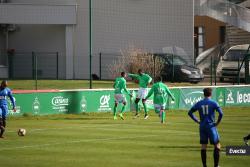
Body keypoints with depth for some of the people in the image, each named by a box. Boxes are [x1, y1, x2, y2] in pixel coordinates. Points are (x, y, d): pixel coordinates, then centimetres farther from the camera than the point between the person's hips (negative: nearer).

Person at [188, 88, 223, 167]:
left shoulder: (199, 103, 5)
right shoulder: (213, 103, -7)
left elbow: (190, 113, 10)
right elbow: (221, 113, -18)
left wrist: (197, 121, 12)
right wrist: (217, 122, -6)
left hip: (202, 127, 4)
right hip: (211, 126, -4)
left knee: (203, 146, 9)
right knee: (217, 145, 5)